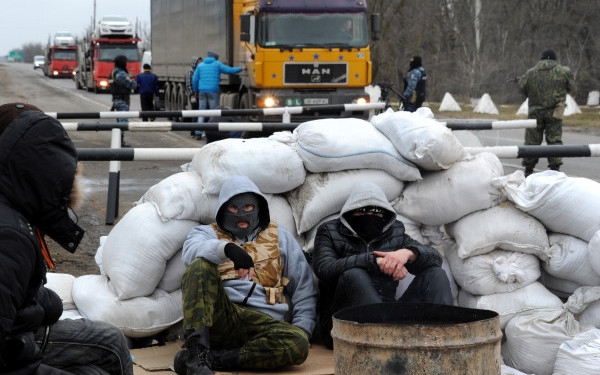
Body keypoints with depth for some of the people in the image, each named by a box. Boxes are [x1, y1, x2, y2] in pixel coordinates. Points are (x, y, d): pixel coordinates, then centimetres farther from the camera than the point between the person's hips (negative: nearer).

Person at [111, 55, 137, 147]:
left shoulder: (113, 73, 14)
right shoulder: (121, 74, -18)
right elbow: (131, 85, -17)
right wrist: (134, 83, 4)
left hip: (116, 99, 10)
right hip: (123, 100, -10)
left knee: (119, 120, 16)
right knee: (123, 120, -9)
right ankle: (121, 140, -11)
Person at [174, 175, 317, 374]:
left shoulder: (278, 236, 22)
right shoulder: (207, 233, 16)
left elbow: (304, 287, 19)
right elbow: (192, 250, -10)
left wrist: (302, 328, 3)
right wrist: (228, 248, -32)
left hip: (262, 322, 1)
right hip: (218, 316, -1)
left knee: (297, 343, -32)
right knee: (201, 266, -28)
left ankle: (212, 358, -29)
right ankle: (196, 350, -37)